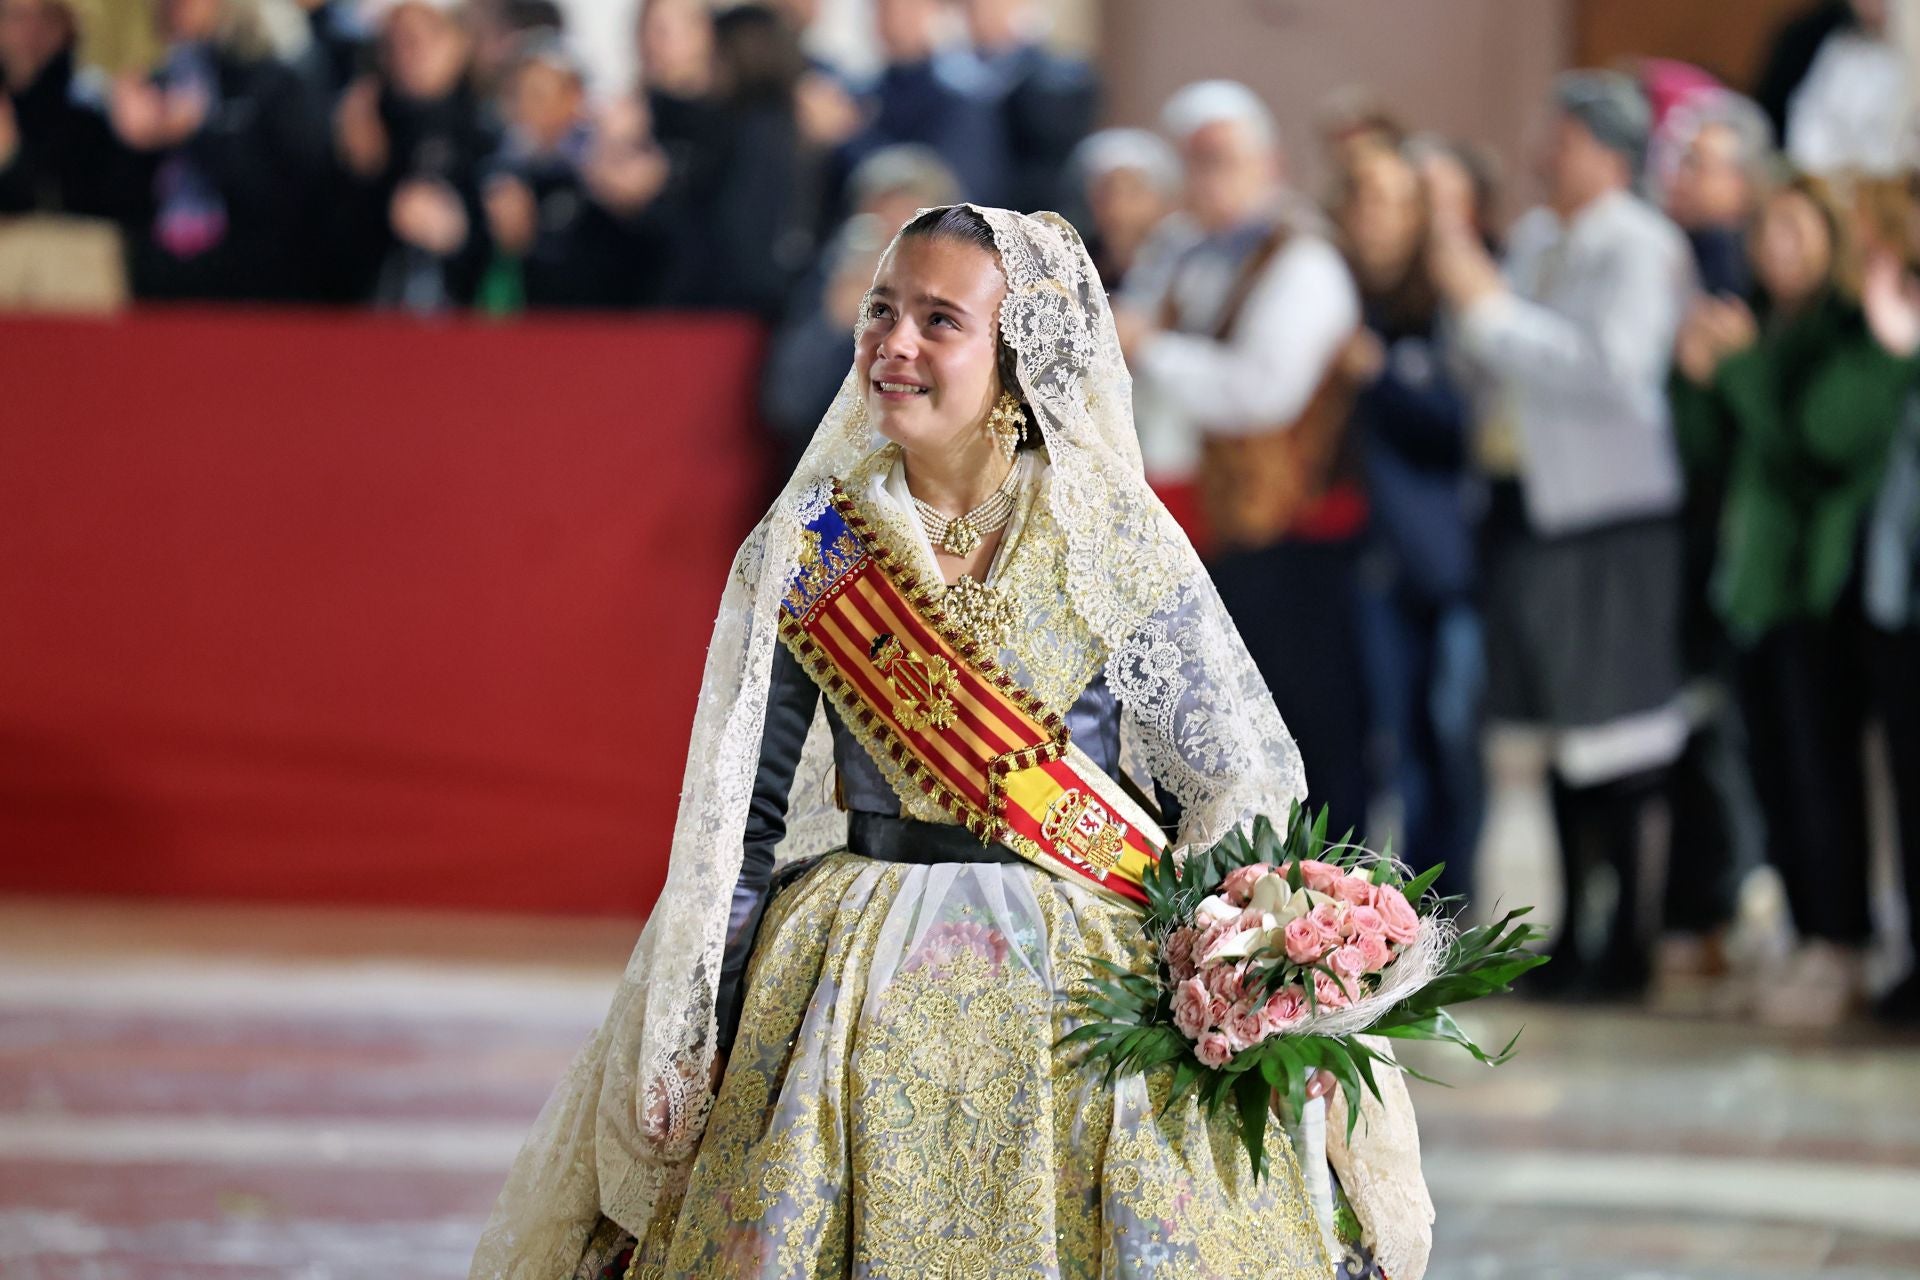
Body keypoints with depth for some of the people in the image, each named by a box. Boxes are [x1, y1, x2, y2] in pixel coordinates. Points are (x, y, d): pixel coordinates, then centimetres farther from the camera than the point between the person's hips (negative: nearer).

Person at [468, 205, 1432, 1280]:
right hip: (858, 1000, 1)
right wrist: (697, 1048, 1)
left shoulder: (1116, 539, -1)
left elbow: (1236, 785, 3)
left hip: (1088, 997, -1)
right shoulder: (804, 550, 2)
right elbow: (739, 815, 5)